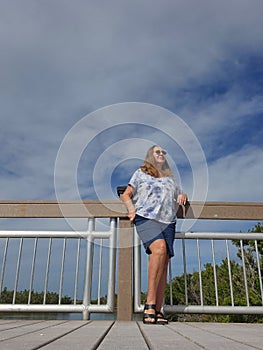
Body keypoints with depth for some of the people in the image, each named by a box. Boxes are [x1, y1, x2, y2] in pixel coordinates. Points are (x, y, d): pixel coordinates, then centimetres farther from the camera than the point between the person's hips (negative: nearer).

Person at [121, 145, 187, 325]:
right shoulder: (141, 173, 20)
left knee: (164, 263, -9)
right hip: (146, 218, -4)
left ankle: (157, 311, -9)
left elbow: (180, 195, 35)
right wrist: (131, 209, -4)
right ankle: (150, 304, -30)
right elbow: (126, 195, 15)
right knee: (160, 248, -31)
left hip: (168, 221, 4)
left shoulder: (171, 178, 29)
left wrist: (183, 196, 11)